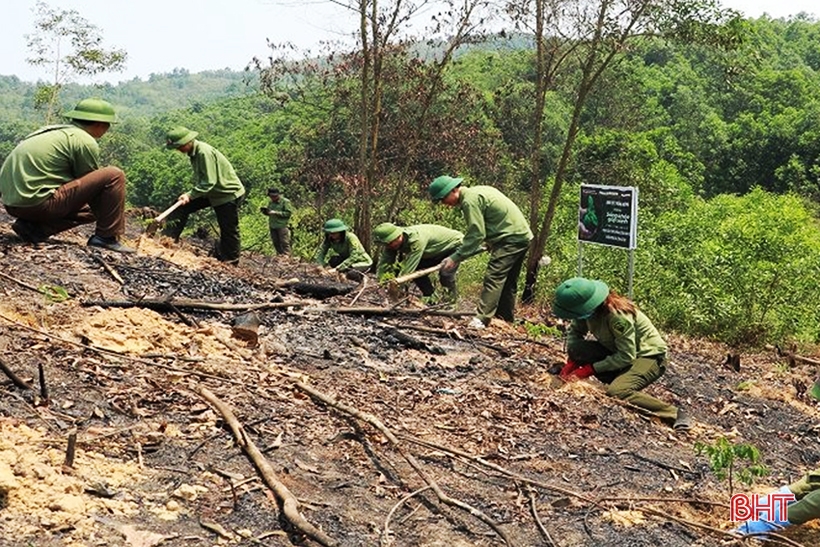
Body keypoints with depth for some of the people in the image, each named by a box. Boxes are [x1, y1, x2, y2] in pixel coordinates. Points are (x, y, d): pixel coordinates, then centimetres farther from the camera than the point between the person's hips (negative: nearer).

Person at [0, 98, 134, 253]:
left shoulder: (53, 130, 20)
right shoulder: (86, 142, -7)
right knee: (114, 176, -8)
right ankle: (107, 237, -6)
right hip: (39, 202, -9)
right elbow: (91, 183, 2)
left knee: (89, 210, 28)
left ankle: (34, 227, 10)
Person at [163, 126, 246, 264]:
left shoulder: (204, 152, -26)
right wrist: (189, 195, 2)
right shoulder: (193, 152, 2)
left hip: (228, 193, -9)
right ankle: (168, 237, 3)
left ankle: (230, 263, 11)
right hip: (212, 191, 9)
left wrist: (190, 195, -29)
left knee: (228, 229, 0)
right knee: (182, 205, 2)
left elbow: (209, 182, -29)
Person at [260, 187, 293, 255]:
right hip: (272, 226, 7)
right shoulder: (271, 203, 15)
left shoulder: (285, 202, -7)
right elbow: (269, 213, 25)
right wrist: (265, 211, 0)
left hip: (282, 226, -7)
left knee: (284, 243, -8)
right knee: (276, 243, 10)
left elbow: (288, 213, -15)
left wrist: (276, 212, -19)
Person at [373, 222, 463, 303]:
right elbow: (384, 262, -16)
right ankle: (430, 299, 10)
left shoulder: (416, 239, -41)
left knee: (445, 274, -28)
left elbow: (408, 268, -42)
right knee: (416, 272, -5)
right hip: (437, 252, 8)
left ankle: (452, 300, -5)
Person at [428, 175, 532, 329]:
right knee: (507, 282, 14)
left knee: (493, 278, -15)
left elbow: (476, 234, -21)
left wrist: (456, 258, -19)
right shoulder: (478, 192, 15)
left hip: (510, 239, -11)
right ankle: (506, 321, 20)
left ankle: (481, 320, -20)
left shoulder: (470, 200, -16)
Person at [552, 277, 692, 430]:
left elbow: (626, 357, -29)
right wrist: (571, 362, -15)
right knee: (576, 348, -10)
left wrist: (589, 369, -27)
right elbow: (574, 331, 1)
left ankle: (674, 414, -20)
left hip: (649, 356, -8)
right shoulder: (588, 308, -14)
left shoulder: (618, 316, -32)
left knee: (616, 392, -33)